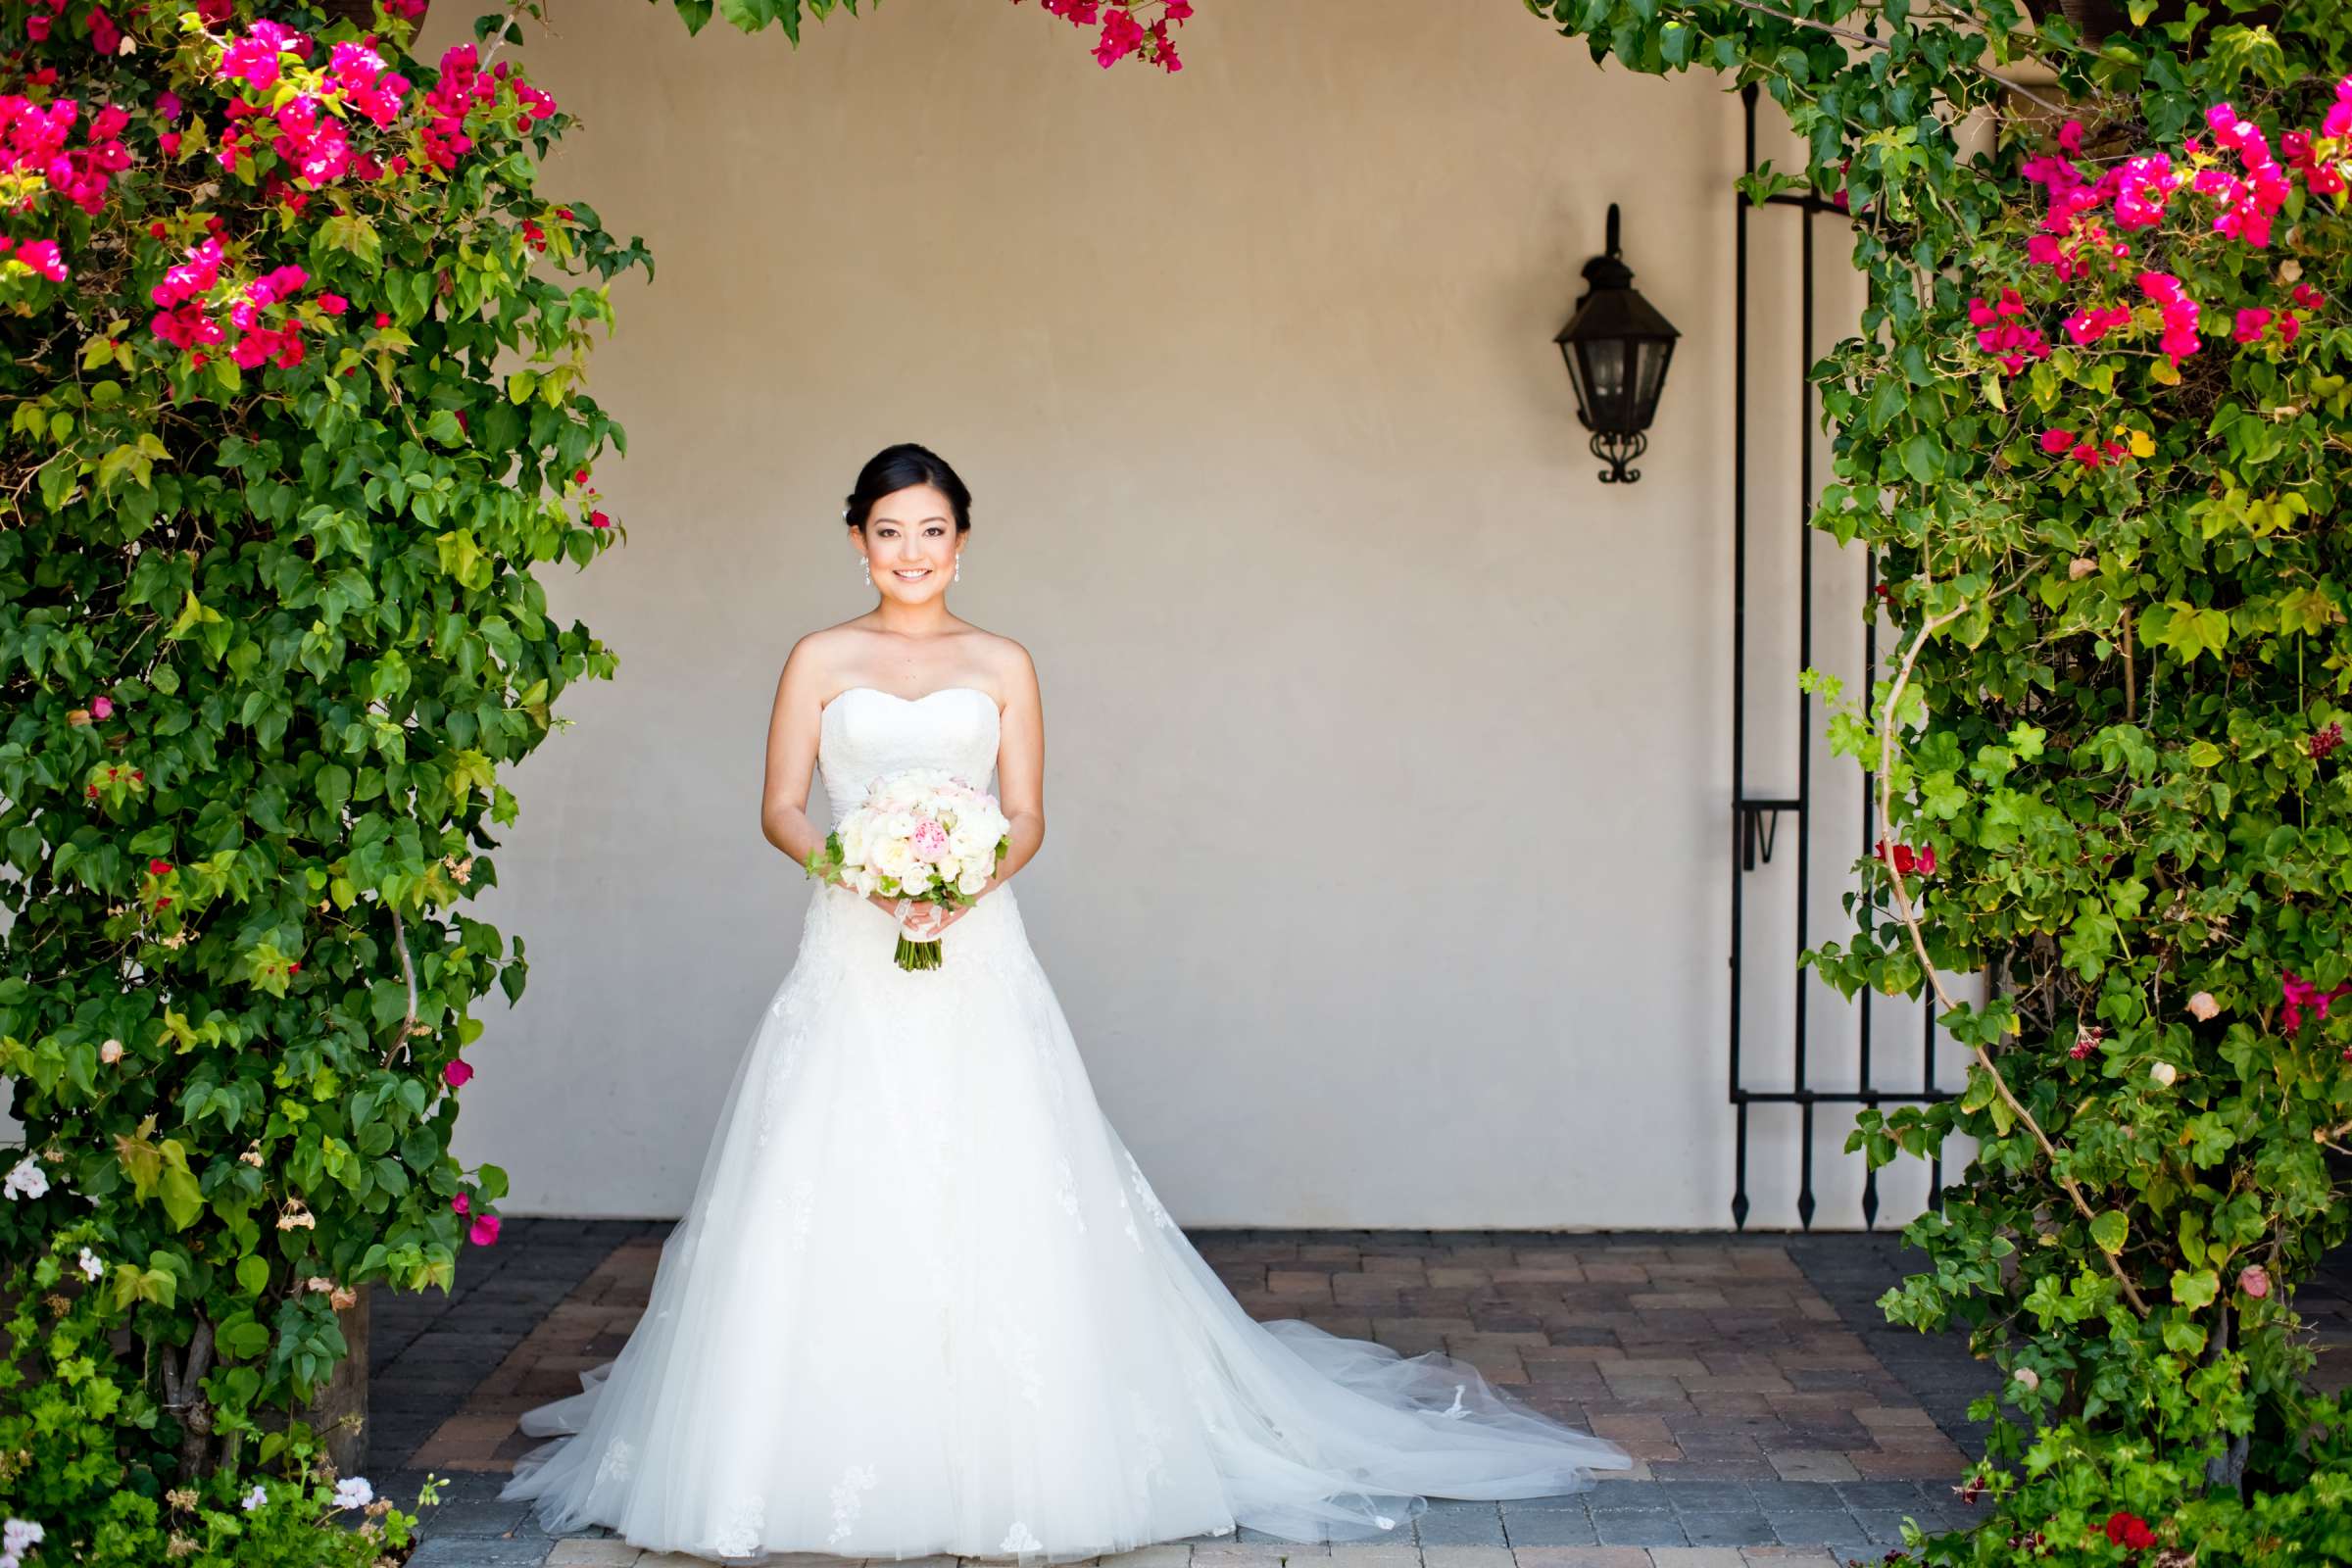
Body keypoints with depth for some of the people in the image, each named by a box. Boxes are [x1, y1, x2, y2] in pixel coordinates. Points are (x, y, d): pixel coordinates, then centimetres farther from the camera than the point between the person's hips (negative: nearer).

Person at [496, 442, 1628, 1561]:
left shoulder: (1002, 666, 10)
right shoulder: (821, 659, 8)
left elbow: (1027, 819, 7)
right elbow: (780, 809, 5)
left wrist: (966, 881, -13)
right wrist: (869, 877, -13)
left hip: (975, 956, 0)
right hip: (852, 962, 0)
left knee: (995, 1203, -4)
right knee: (839, 1207, -4)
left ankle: (1016, 1458, 5)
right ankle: (818, 1462, 5)